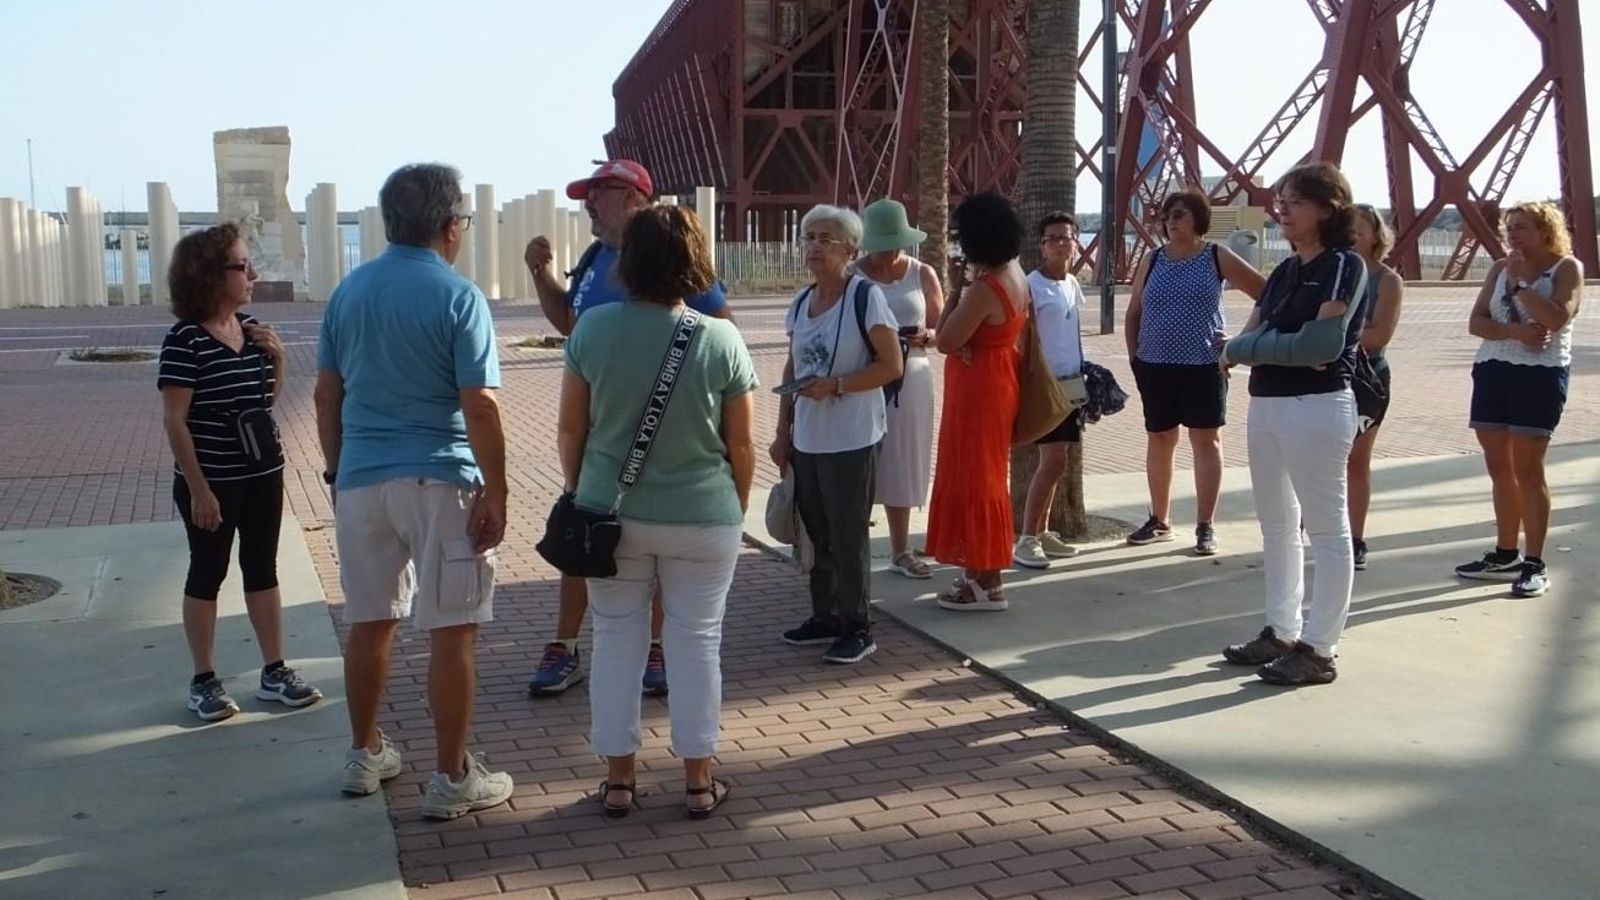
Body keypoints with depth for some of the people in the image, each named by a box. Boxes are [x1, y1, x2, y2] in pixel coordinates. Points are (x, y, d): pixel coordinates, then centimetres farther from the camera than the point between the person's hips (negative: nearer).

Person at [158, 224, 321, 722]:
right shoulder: (185, 339, -16)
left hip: (262, 475, 6)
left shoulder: (251, 328, 4)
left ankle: (275, 672, 21)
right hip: (211, 481, -6)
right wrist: (198, 488, -18)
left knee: (263, 568, 12)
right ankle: (203, 681, 18)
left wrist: (277, 357, -3)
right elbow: (174, 420, -16)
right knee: (208, 573, 6)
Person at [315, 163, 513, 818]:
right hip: (440, 481, -6)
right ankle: (453, 779, 7)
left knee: (370, 622, 17)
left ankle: (365, 754, 30)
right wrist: (496, 493, -9)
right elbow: (479, 406, -15)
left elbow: (327, 395, 12)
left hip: (361, 479, 6)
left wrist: (336, 470, 22)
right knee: (451, 631, 1)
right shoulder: (458, 297, -10)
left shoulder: (348, 292, 8)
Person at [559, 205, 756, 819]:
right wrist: (739, 507, 10)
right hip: (702, 517, -1)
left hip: (612, 513, 1)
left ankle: (618, 778, 20)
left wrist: (578, 494, 14)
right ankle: (699, 780, 18)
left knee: (617, 639, 12)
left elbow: (570, 430, -1)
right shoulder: (720, 339, -10)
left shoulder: (593, 329, -7)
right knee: (696, 642, 9)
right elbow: (740, 445, -5)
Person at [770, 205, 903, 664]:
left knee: (848, 534, 0)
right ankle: (825, 616, 27)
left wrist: (835, 385, -22)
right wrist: (783, 432, 12)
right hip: (806, 438, 7)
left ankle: (857, 627, 11)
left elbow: (892, 366, -13)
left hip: (851, 440, -7)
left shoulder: (865, 297, -11)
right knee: (816, 531, 14)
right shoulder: (800, 302, 8)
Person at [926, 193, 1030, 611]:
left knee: (973, 477, -1)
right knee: (982, 474, 17)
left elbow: (945, 341, -20)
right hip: (997, 382, 10)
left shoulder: (984, 288, -25)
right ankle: (981, 571, 26)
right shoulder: (1014, 273, 7)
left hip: (977, 388, -10)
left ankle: (986, 584, 5)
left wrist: (955, 288, -13)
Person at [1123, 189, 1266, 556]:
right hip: (1156, 366, 3)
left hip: (1204, 365, -3)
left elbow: (1266, 293, -1)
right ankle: (1160, 520, 23)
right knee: (1159, 440, 10)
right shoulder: (1152, 260, 7)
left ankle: (1206, 526, 5)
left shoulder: (1218, 257, -2)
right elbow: (1133, 314, 13)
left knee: (1206, 441, 0)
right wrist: (1134, 357, 6)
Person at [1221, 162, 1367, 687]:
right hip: (1265, 403, 9)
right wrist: (1286, 348, -13)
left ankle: (1319, 649, 3)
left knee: (1326, 528, -1)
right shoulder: (1283, 272, 15)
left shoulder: (1345, 266, -7)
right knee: (1276, 525, 15)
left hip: (1317, 406, -9)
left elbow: (1317, 344, -18)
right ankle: (1282, 633, 26)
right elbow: (1245, 340, 6)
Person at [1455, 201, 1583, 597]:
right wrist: (1515, 331, -14)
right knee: (1499, 468, 9)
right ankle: (1505, 555, 20)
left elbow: (1558, 317, -19)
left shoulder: (1567, 267, -2)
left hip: (1540, 374, -6)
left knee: (1527, 469, -7)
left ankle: (1535, 565, -2)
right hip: (1492, 371, 6)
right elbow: (1476, 322, 3)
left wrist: (1520, 282, -14)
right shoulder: (1500, 269, 12)